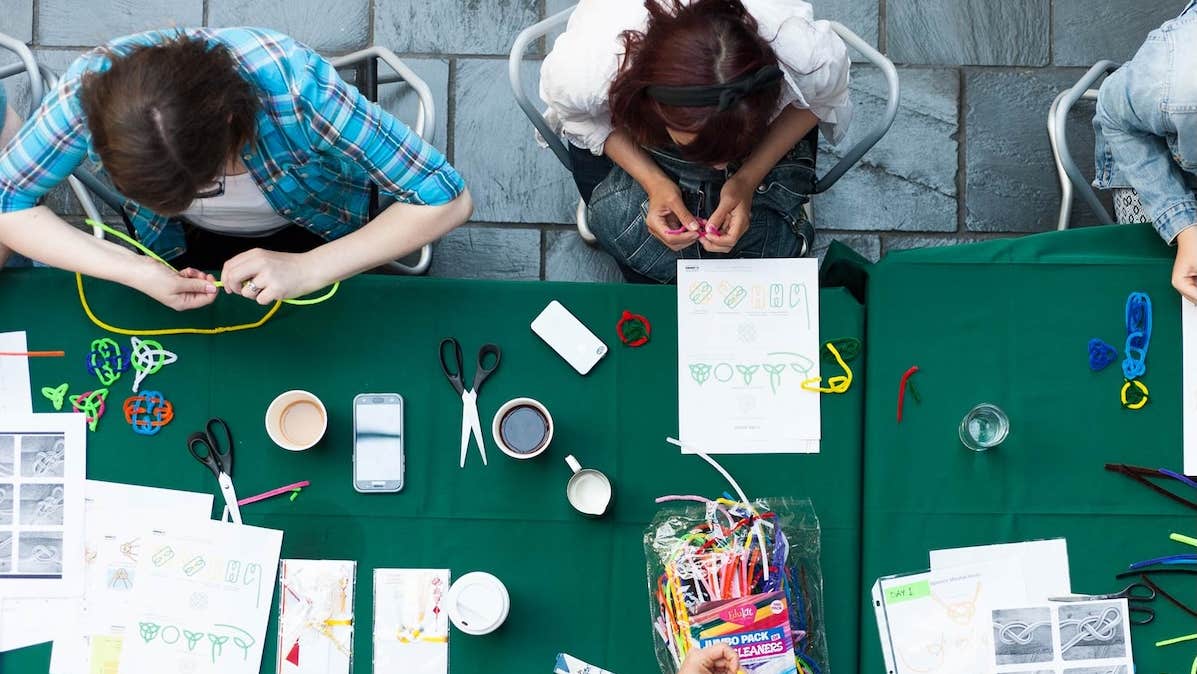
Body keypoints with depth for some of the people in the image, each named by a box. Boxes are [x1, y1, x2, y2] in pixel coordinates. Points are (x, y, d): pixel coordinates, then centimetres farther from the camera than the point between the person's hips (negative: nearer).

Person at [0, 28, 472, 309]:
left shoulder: (295, 85, -44)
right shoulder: (94, 90, -38)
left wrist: (308, 270, -45)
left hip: (309, 237, -1)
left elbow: (447, 199, -38)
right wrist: (132, 271, -37)